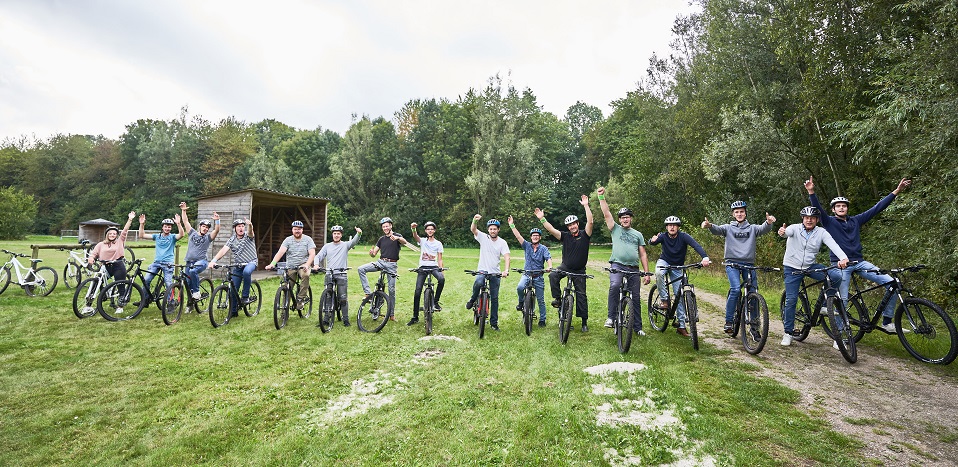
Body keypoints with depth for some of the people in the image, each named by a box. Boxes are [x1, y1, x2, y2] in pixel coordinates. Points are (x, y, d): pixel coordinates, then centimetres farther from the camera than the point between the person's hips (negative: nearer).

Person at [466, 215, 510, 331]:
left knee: (494, 298, 6)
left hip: (495, 273, 1)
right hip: (482, 270, -1)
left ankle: (494, 322, 19)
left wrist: (506, 270, -31)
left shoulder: (502, 242, -2)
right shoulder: (483, 237, -2)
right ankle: (473, 300, -4)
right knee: (478, 283, -35)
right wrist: (475, 220, -40)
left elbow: (506, 256, -13)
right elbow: (473, 229, -17)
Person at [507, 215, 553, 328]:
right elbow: (518, 236, -5)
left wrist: (549, 267, -36)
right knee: (520, 287, -30)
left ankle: (542, 320, 20)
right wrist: (512, 225, -12)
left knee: (541, 300, 4)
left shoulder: (544, 248, -1)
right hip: (527, 274, 1)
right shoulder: (527, 246, 3)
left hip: (539, 276, 0)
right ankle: (521, 302, 1)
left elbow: (548, 258, -16)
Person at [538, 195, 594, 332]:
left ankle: (584, 322, 10)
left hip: (579, 270, -1)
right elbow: (551, 230, -11)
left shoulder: (584, 234, -5)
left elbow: (590, 222, -20)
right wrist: (542, 218, -21)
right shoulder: (565, 236, -1)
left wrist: (586, 206, -26)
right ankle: (557, 298, -12)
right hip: (565, 266, 1)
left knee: (581, 295, 1)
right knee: (553, 275, -30)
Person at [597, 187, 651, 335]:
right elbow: (606, 214, -2)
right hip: (617, 265, -3)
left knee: (636, 298, 6)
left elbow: (643, 254, 14)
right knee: (614, 286, -32)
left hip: (633, 269, 3)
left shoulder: (638, 234, 17)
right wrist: (601, 197, -12)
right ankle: (611, 317, -22)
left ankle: (637, 327, 19)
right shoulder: (615, 229, 11)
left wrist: (647, 273, 7)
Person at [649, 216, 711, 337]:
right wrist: (652, 241, -55)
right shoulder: (663, 236, -13)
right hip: (664, 262, 0)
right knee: (658, 273, -38)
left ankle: (681, 326, 5)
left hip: (677, 268, 0)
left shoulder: (683, 236, -17)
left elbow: (696, 245, -31)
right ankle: (664, 300, -21)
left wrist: (705, 257, -49)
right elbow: (652, 242, -29)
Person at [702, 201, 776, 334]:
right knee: (736, 289, -20)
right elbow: (717, 229, -10)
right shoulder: (728, 228, 10)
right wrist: (709, 225, -34)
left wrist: (769, 222, -31)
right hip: (732, 263, -2)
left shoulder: (752, 228, 14)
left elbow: (764, 229, -6)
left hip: (748, 264, 3)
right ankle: (728, 322, -10)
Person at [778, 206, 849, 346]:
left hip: (810, 266, 2)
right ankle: (788, 332, 9)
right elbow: (788, 232, -33)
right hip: (792, 268, -2)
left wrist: (843, 258, -41)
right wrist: (782, 232, -59)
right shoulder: (795, 228, -10)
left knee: (836, 276, -23)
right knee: (791, 299, -4)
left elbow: (833, 244, -22)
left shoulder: (821, 232, -5)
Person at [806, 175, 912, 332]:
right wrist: (811, 193, -31)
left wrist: (897, 191, 8)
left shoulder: (856, 220, 13)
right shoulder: (829, 222, 0)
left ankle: (887, 322, 3)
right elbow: (818, 209, -16)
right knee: (842, 299, -8)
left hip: (859, 262, 5)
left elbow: (877, 208, 12)